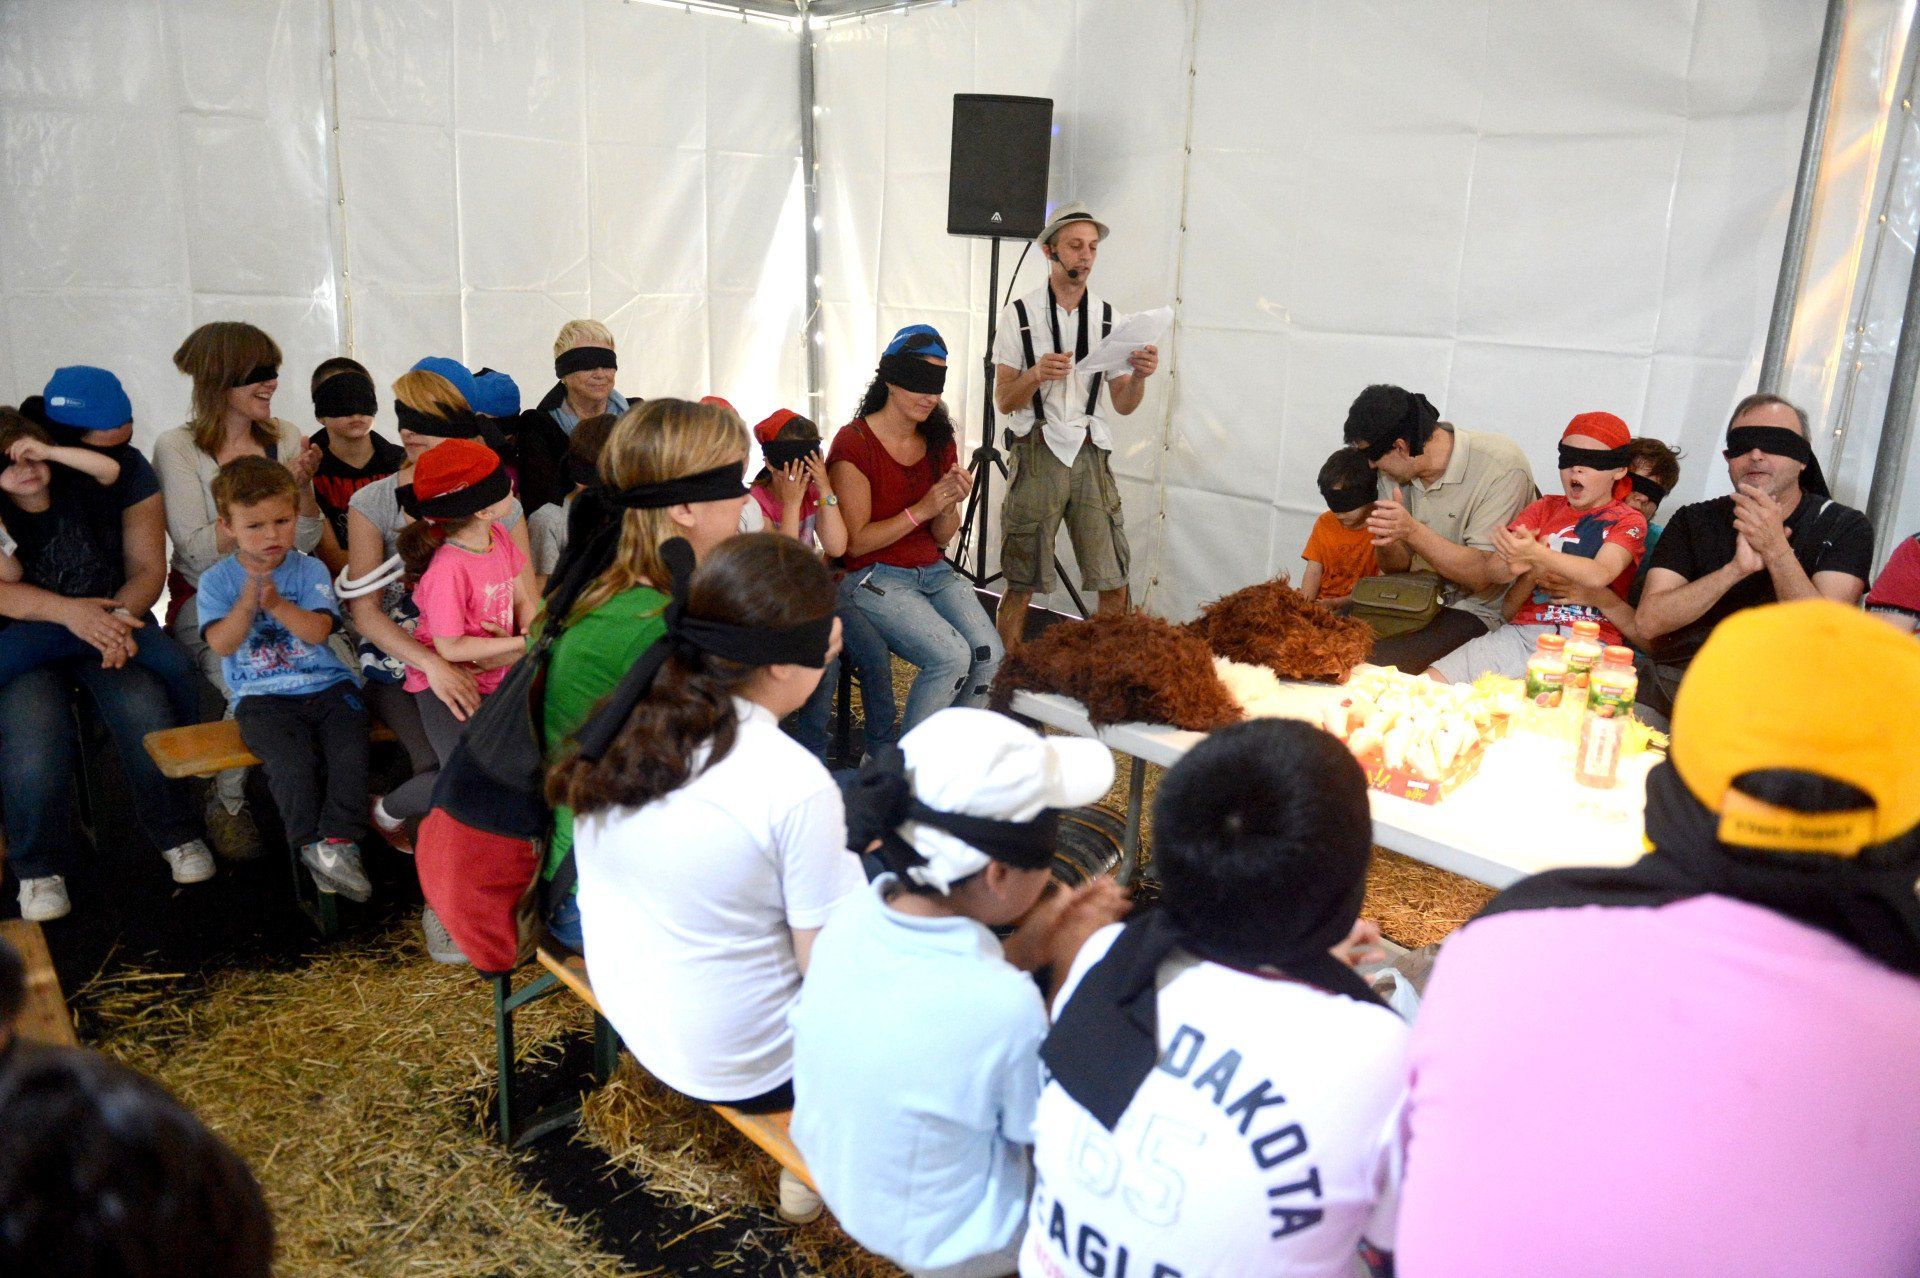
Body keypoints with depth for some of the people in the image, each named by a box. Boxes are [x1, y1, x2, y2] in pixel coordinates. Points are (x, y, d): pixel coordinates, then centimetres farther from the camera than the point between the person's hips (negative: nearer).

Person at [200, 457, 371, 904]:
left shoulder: (310, 570, 4)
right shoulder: (217, 580, 5)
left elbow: (318, 631, -10)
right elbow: (222, 645, -7)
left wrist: (278, 604, -26)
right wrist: (246, 605, -24)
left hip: (327, 685, 1)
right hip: (262, 696, -1)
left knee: (351, 752, -24)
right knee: (292, 762, -27)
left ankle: (339, 842, -19)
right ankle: (311, 847, -15)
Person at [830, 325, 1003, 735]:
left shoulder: (940, 441, 10)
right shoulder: (854, 443, -11)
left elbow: (942, 537, 12)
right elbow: (855, 542, -13)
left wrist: (951, 505, -10)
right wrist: (921, 509, -20)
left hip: (932, 571, 6)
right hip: (872, 577, -6)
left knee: (990, 655, -18)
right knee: (953, 656, -26)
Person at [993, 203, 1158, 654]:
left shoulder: (1108, 317, 9)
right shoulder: (1021, 315, 1)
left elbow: (1122, 405, 9)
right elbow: (1003, 402, -1)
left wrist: (1139, 375, -12)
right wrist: (1037, 374, -20)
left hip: (1092, 453, 3)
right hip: (1038, 452, -3)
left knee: (1114, 584, 0)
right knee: (1022, 585, 0)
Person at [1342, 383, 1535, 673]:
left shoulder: (1502, 466, -18)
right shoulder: (1395, 470, 2)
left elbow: (1482, 574, -21)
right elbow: (1396, 566, 7)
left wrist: (1412, 531, -33)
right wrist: (1387, 542, -18)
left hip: (1476, 610, -7)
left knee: (1375, 661, -30)